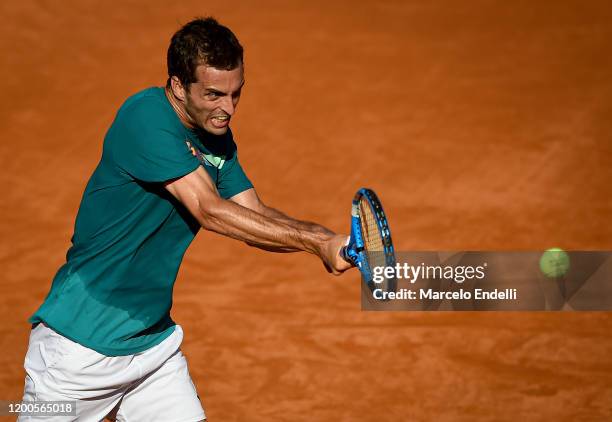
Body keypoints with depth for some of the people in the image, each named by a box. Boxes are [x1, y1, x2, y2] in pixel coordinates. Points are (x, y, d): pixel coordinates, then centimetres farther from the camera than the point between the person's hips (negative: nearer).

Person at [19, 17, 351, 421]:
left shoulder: (217, 137, 6)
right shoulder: (146, 117, -20)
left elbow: (256, 215, 3)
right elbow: (211, 212, -26)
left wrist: (328, 239, -17)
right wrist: (316, 241, -28)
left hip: (153, 339, 7)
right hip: (80, 346, -7)